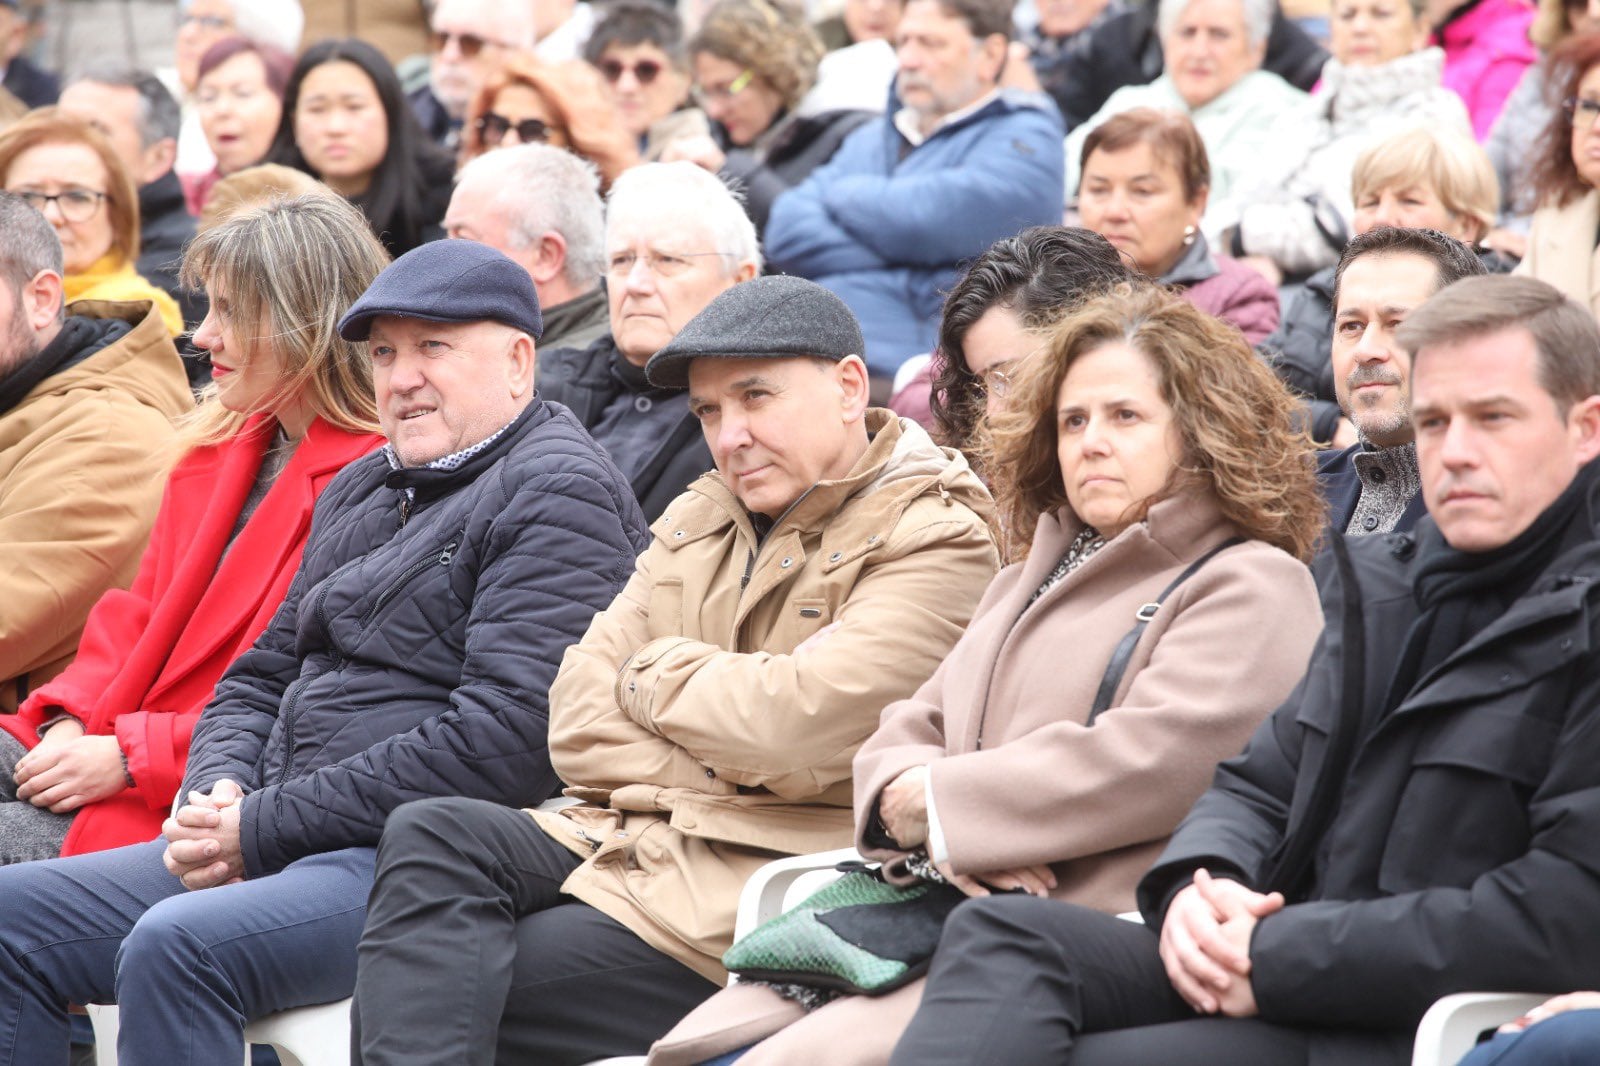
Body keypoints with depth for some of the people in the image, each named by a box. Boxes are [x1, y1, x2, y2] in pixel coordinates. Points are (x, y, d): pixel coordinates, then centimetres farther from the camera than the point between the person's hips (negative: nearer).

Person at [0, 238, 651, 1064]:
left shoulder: (560, 492, -7)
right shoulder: (362, 492, 23)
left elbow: (502, 744, -18)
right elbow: (262, 678, 27)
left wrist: (263, 827, -15)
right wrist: (215, 794, 2)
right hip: (275, 847, 9)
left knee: (175, 945, -33)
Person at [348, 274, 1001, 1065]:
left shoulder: (935, 540, -4)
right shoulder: (699, 519, 21)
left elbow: (798, 727, -18)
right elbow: (577, 720, 12)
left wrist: (652, 678, 0)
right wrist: (714, 778, -6)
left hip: (766, 880, -7)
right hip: (633, 837, 8)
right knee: (430, 837, -21)